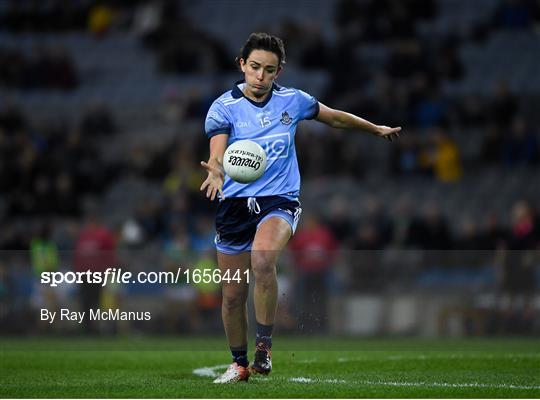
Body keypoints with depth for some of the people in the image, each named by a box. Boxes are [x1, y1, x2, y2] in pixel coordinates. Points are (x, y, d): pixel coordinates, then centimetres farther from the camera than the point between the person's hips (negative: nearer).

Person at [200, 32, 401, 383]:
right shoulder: (223, 107, -5)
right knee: (233, 294, 5)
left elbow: (335, 118, 22)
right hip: (235, 205, 1)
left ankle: (264, 347, -18)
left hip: (279, 200, -1)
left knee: (263, 260, -32)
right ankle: (240, 363, 30)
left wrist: (376, 129, 32)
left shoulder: (293, 101, 3)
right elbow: (217, 156, -19)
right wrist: (215, 173, -42)